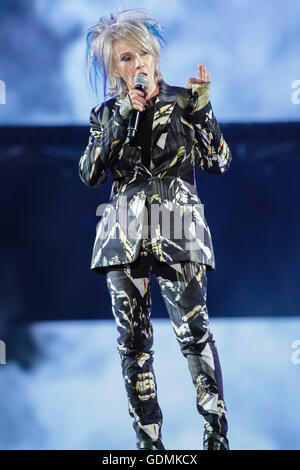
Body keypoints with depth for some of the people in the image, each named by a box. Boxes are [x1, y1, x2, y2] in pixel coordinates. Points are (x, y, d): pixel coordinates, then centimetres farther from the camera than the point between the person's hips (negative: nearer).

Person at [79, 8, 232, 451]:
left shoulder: (182, 101, 7)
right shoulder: (107, 114, 12)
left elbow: (219, 162, 1)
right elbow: (90, 174, -2)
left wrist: (201, 107, -9)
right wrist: (121, 117, -7)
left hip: (178, 231, -2)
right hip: (125, 235, 2)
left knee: (195, 332, -12)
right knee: (133, 341, 1)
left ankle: (217, 432, -2)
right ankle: (149, 439, 9)